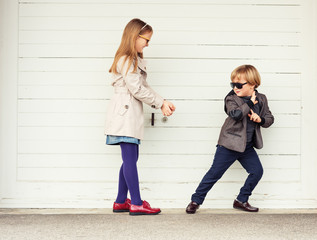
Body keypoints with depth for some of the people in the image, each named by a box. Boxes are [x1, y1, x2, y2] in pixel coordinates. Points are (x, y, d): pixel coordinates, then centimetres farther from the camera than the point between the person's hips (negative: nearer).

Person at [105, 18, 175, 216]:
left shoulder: (135, 60, 21)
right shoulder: (126, 61, -11)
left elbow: (144, 87, 19)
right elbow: (137, 89, -15)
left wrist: (162, 102, 6)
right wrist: (160, 103, -9)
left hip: (132, 114, 10)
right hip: (125, 113, -10)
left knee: (130, 158, 10)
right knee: (130, 158, -9)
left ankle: (121, 202, 15)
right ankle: (137, 204, -7)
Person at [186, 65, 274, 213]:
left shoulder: (261, 99, 4)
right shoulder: (231, 99, -10)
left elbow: (269, 119, 11)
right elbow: (236, 114, -29)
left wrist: (260, 119, -10)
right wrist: (250, 103, -22)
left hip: (247, 146, 5)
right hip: (229, 144, -5)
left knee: (257, 171, 2)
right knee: (215, 172, -2)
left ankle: (241, 201, 18)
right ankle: (196, 200, 9)